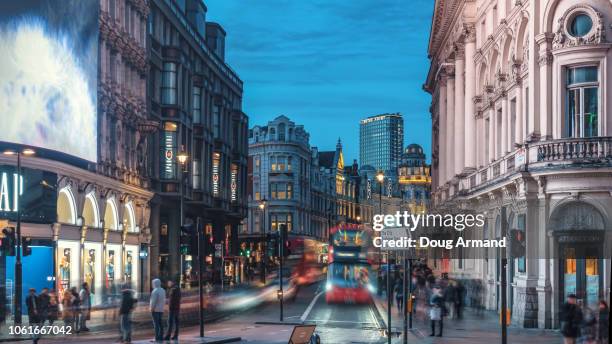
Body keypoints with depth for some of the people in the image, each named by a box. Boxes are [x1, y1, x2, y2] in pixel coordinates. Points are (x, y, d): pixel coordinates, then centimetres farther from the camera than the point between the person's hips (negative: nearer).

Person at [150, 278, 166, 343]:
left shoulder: (155, 291, -15)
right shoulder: (163, 291, 10)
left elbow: (153, 301, -18)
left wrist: (151, 309, -11)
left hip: (155, 310, -8)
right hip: (161, 310, 8)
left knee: (156, 324, -6)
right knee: (160, 324, 11)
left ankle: (157, 338, -8)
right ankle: (161, 337, 12)